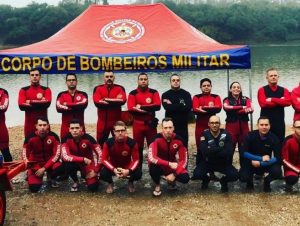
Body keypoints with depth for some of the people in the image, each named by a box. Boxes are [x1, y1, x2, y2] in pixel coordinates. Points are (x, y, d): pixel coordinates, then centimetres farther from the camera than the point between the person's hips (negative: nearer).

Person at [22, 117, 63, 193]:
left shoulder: (53, 136, -16)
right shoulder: (30, 137, -15)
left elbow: (57, 155, -16)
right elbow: (25, 155, -6)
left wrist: (44, 168, -21)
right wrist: (29, 167, -20)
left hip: (50, 162, 1)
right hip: (35, 163, 0)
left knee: (61, 168, -34)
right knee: (34, 188, -21)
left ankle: (51, 177, 3)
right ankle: (30, 176, 17)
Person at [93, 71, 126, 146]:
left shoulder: (120, 88, 2)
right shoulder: (98, 88, 4)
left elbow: (122, 100, -17)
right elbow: (97, 102, -14)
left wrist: (106, 100, -16)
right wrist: (115, 101, -16)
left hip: (116, 120, 0)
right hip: (103, 121, 1)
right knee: (100, 142, 9)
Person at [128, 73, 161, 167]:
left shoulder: (154, 92, 4)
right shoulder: (133, 93, 1)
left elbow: (157, 106, -11)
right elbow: (131, 109, -12)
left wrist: (141, 107, -14)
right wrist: (148, 110, -15)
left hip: (151, 123, 0)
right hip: (137, 123, 0)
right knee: (138, 147, 8)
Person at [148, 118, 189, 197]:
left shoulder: (178, 140, -16)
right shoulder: (156, 139, -25)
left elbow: (183, 160, -14)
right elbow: (152, 158, -35)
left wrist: (174, 174, -26)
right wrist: (169, 164, -39)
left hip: (172, 166, 2)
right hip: (159, 166, -2)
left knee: (185, 178, -23)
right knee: (153, 166, -38)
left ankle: (172, 179, 14)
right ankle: (157, 185, -4)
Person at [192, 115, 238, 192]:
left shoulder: (226, 134, -12)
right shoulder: (204, 134, -13)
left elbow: (229, 153, -23)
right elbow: (205, 152, -26)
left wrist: (212, 150, -25)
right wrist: (220, 149, -26)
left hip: (223, 163, 0)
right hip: (208, 162, 0)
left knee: (235, 175, -26)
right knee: (197, 174, -27)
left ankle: (224, 181, 12)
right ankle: (206, 179, 13)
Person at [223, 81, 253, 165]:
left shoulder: (246, 99, 11)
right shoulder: (227, 100, 7)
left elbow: (251, 109, -10)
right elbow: (226, 107, -17)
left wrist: (233, 110, -19)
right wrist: (242, 107, -19)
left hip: (243, 127, 2)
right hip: (231, 126, -2)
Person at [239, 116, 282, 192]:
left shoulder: (274, 138, -14)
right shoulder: (250, 136, -16)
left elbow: (277, 158, -16)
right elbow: (244, 153, -19)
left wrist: (260, 163, -26)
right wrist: (261, 158, -25)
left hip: (267, 163, 1)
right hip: (251, 163, -1)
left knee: (277, 172, -28)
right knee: (243, 177, -27)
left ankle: (267, 181, 7)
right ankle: (250, 180, 12)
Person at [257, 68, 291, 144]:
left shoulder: (284, 90, 9)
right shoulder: (262, 90, 0)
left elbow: (288, 101, -11)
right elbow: (263, 103, -17)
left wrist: (272, 99, -14)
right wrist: (280, 101, -9)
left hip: (280, 122, 3)